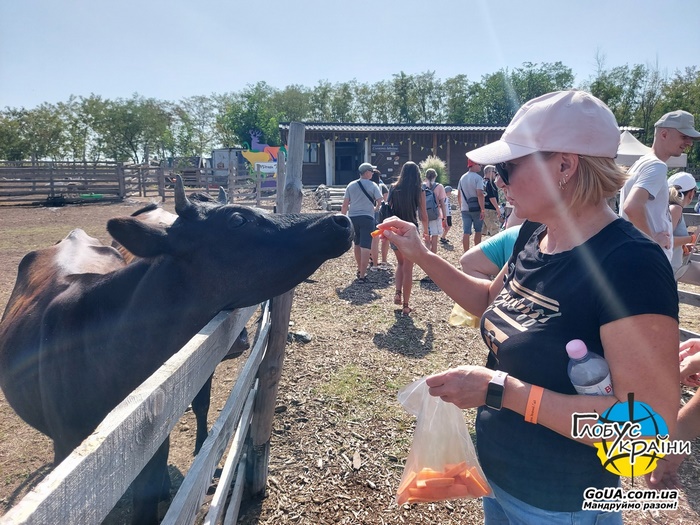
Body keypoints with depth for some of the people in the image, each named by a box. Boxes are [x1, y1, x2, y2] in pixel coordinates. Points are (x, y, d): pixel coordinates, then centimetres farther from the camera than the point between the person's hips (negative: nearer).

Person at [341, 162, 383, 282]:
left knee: (357, 244, 20)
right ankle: (362, 275, -7)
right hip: (367, 218, -4)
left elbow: (345, 205, 3)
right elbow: (380, 201, -7)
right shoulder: (373, 185, -3)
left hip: (353, 218, 4)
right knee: (365, 247, -4)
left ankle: (360, 270, 34)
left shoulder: (351, 185, 6)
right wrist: (376, 209, 15)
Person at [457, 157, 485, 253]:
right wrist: (482, 210, -18)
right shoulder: (478, 178, -11)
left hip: (465, 209, 5)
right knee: (478, 231, 10)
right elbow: (480, 194, -20)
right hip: (476, 209, -5)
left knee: (466, 232, 2)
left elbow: (458, 195, 13)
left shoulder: (462, 178, 10)